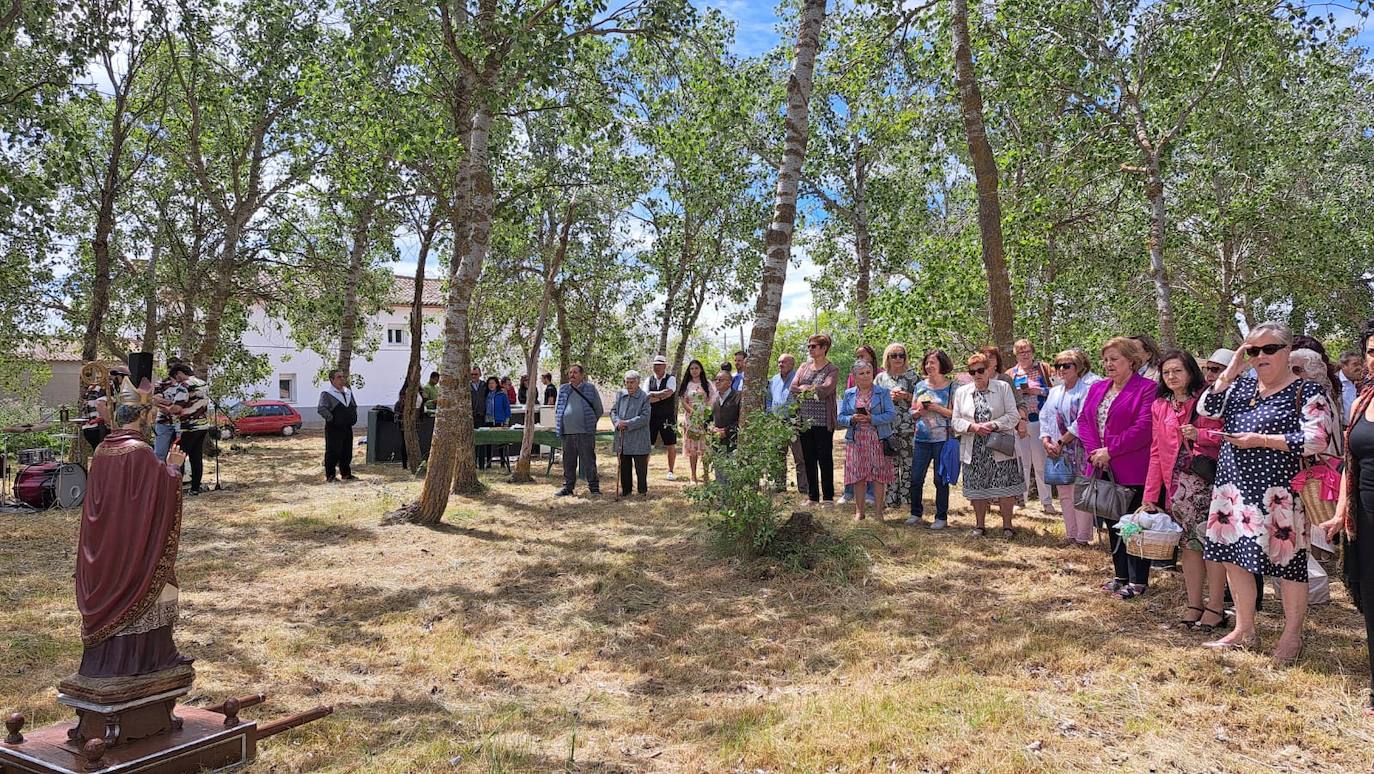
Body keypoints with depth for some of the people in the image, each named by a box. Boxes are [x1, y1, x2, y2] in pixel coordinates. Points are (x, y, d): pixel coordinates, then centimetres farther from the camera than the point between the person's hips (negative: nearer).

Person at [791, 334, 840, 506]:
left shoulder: (832, 370, -3)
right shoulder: (804, 367, 12)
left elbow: (825, 389, -19)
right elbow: (792, 388, 1)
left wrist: (805, 388, -8)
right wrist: (814, 391, -12)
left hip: (823, 422, -5)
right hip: (805, 420, 5)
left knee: (825, 459, 1)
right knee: (809, 459, 9)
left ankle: (828, 497, 10)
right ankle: (813, 496, 18)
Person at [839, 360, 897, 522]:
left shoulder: (883, 392, 3)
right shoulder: (849, 394, 11)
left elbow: (891, 414, -6)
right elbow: (840, 417, 8)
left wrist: (871, 419, -17)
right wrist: (852, 419, -13)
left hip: (878, 440, -2)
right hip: (856, 441, 2)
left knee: (879, 477, -2)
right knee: (858, 477, 4)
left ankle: (878, 512, 8)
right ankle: (859, 512, 13)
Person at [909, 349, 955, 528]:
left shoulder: (951, 387, -1)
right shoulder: (920, 385, 10)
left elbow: (954, 414, -6)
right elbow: (913, 412, 14)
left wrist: (936, 408, -17)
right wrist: (920, 410, -7)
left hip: (942, 439, -4)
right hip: (921, 439, 4)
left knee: (941, 480, 4)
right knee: (916, 478, 4)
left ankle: (941, 517, 14)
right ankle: (916, 513, 19)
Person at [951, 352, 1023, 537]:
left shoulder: (1003, 387, 2)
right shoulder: (961, 392, 9)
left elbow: (1013, 416, -3)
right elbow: (955, 421, 5)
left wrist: (993, 425, -17)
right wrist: (974, 427, -13)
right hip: (974, 450, 2)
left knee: (1005, 487, -2)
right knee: (977, 487, 6)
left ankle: (1007, 525, 12)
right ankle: (980, 525, 19)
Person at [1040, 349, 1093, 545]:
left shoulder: (1085, 391, -8)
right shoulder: (1054, 392, 14)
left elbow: (1081, 422, -15)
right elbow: (1045, 418, 12)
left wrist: (1060, 443, -14)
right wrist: (1046, 442, -3)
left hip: (1078, 450, -7)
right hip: (1057, 451, 7)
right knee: (1064, 494, 10)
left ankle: (1082, 537, 3)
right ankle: (1071, 534, 19)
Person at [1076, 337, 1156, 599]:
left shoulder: (1146, 389, -9)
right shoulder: (1097, 388, 13)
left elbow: (1144, 428, -18)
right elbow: (1083, 420, 9)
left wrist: (1110, 451, -18)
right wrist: (1095, 450, -7)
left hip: (1132, 471, -7)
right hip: (1102, 470, 7)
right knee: (1112, 524, 15)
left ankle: (1138, 581, 13)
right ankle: (1121, 575, 28)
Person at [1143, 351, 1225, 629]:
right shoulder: (1159, 406, 12)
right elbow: (1156, 451, 13)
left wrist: (1200, 434, -20)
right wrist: (1150, 494, 10)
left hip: (1207, 481, -4)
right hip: (1177, 484, 5)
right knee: (1188, 543, 10)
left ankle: (1215, 608, 8)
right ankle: (1194, 604, 19)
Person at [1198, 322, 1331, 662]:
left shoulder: (1306, 391, -7)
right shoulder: (1241, 385, 11)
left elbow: (1317, 440, -16)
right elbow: (1205, 410, 2)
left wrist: (1261, 440, -16)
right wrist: (1230, 372, -3)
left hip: (1279, 493, -6)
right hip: (1234, 487, 6)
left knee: (1286, 561, 2)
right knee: (1235, 557, 11)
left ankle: (1292, 636, 20)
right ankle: (1244, 631, 25)